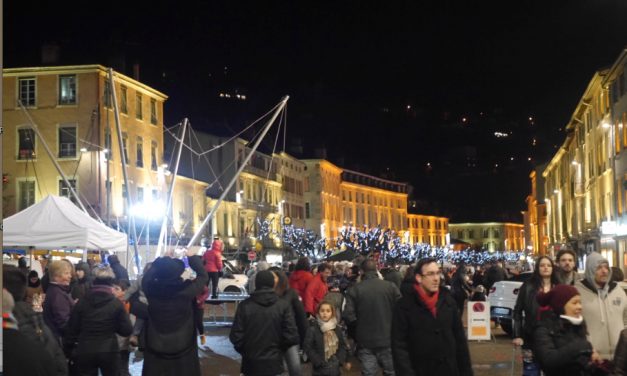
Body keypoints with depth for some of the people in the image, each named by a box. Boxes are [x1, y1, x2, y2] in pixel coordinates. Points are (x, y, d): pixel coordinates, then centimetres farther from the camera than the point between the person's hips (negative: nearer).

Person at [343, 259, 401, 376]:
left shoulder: (354, 290, -8)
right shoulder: (391, 286, -6)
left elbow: (348, 316, -13)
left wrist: (359, 327, 7)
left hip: (365, 341, -1)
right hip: (388, 339, 1)